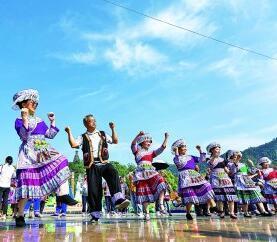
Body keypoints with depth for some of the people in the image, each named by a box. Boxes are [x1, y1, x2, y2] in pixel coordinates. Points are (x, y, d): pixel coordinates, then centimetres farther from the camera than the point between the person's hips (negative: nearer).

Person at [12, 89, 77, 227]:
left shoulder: (40, 121, 21)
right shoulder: (19, 121, 3)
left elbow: (50, 135, 19)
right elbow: (24, 136, -15)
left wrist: (52, 121, 14)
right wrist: (25, 119, -24)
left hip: (43, 152, 6)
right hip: (29, 154, -5)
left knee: (61, 162, -18)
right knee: (26, 182, -7)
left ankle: (63, 194, -25)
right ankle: (20, 215, 7)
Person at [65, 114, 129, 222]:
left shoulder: (102, 134, 19)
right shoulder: (83, 137, 12)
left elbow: (115, 141, 14)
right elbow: (73, 144, -3)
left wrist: (113, 129, 7)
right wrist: (69, 132, -6)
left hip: (104, 163, 1)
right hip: (92, 165, -1)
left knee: (113, 173, -30)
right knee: (93, 189, -2)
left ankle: (118, 199, -36)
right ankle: (95, 214, 9)